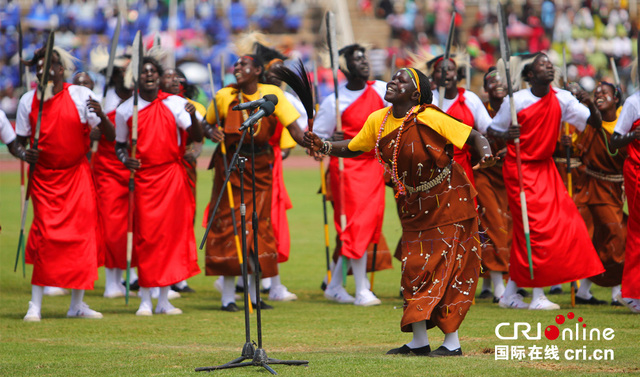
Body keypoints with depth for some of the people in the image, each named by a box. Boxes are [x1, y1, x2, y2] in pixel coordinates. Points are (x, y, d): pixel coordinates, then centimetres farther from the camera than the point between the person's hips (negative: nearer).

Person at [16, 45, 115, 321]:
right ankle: (35, 304, -4)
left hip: (77, 175, 1)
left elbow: (110, 136, -6)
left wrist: (101, 115, -27)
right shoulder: (28, 100, 0)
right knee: (45, 236, -10)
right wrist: (26, 154, -14)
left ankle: (77, 304, 10)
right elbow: (21, 140, 9)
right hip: (43, 177, 0)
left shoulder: (81, 96, -4)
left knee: (82, 235, 0)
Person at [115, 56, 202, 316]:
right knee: (145, 236, -4)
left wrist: (193, 117, -22)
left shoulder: (174, 104, 4)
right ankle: (145, 301, 3)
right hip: (143, 178, -1)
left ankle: (164, 299, 9)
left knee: (172, 233, 1)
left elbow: (197, 137, -2)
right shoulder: (125, 110, 4)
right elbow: (119, 145, 13)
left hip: (173, 176, 1)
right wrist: (125, 159, -8)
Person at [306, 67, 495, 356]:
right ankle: (419, 341, 16)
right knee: (414, 270, 7)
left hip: (448, 202, -6)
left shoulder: (429, 119, -20)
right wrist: (324, 147, -7)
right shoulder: (378, 121, -2)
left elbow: (473, 136, -16)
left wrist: (485, 152, -36)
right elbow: (352, 148, 10)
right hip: (415, 207, 6)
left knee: (447, 269, -4)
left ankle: (452, 343, 2)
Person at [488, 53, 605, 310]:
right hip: (520, 168, -6)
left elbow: (596, 123, 0)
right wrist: (507, 135, -27)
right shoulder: (517, 101, -13)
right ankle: (538, 296, -1)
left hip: (546, 168, 6)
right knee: (536, 229, -10)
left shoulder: (561, 99, 0)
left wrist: (591, 106, -21)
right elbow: (493, 130, -4)